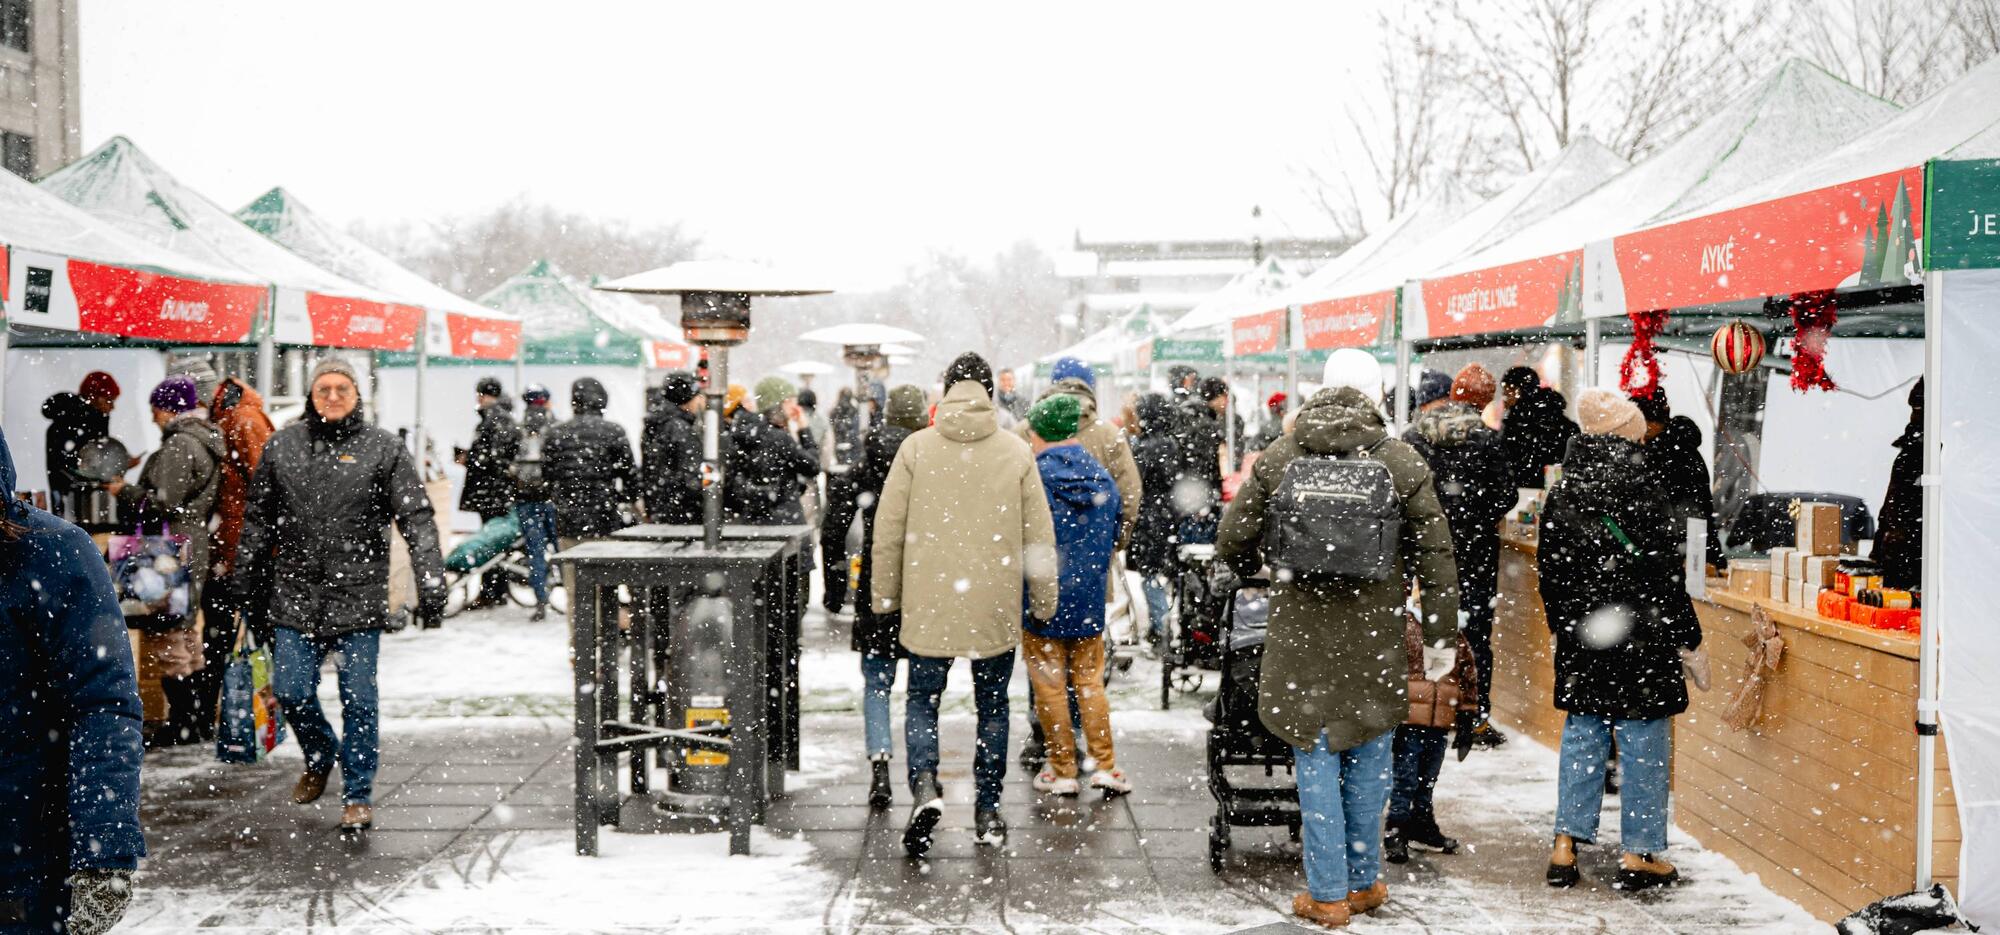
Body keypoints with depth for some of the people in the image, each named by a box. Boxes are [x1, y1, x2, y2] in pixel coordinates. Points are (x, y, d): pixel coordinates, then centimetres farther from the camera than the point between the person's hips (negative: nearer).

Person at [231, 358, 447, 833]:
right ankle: (320, 757, 34)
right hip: (296, 594, 3)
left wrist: (431, 585, -14)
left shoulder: (383, 449, 0)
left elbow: (417, 520, -5)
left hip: (359, 596, -3)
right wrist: (242, 583, 16)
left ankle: (358, 794, 13)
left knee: (359, 698, 0)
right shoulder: (282, 446, 8)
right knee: (291, 690, 4)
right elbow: (257, 520, 16)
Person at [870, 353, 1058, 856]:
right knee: (992, 705, 14)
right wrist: (1044, 599, 14)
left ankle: (925, 785, -13)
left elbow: (888, 528, 0)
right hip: (995, 607, 1)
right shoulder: (1016, 452, 0)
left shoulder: (916, 448, -2)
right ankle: (988, 812, 16)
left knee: (922, 700, 11)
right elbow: (1039, 534, 3)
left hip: (929, 605, -1)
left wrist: (885, 594, 10)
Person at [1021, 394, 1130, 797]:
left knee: (1050, 684, 7)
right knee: (1090, 681, 14)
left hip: (1041, 601, -4)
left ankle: (1062, 771, 13)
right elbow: (1115, 537, 11)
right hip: (1090, 599, 4)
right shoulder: (1102, 478, 2)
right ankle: (1105, 766, 11)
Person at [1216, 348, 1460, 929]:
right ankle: (1363, 883, 24)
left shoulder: (1279, 458, 0)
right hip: (1375, 637, 0)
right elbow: (1435, 557, 0)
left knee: (1316, 761, 6)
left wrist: (1253, 571, 28)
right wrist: (1440, 639, 7)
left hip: (1302, 634, 0)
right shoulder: (1401, 462, -2)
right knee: (1368, 760, 13)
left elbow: (1232, 543, 5)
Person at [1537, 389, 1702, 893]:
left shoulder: (1561, 493, 5)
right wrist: (1686, 633, -3)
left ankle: (1565, 845, 12)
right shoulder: (1641, 491, -13)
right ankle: (1639, 854, 8)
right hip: (1639, 638, -5)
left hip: (1579, 638, 6)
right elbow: (1664, 570, -12)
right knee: (1644, 744, 3)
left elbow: (1550, 570, 11)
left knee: (1581, 737, 12)